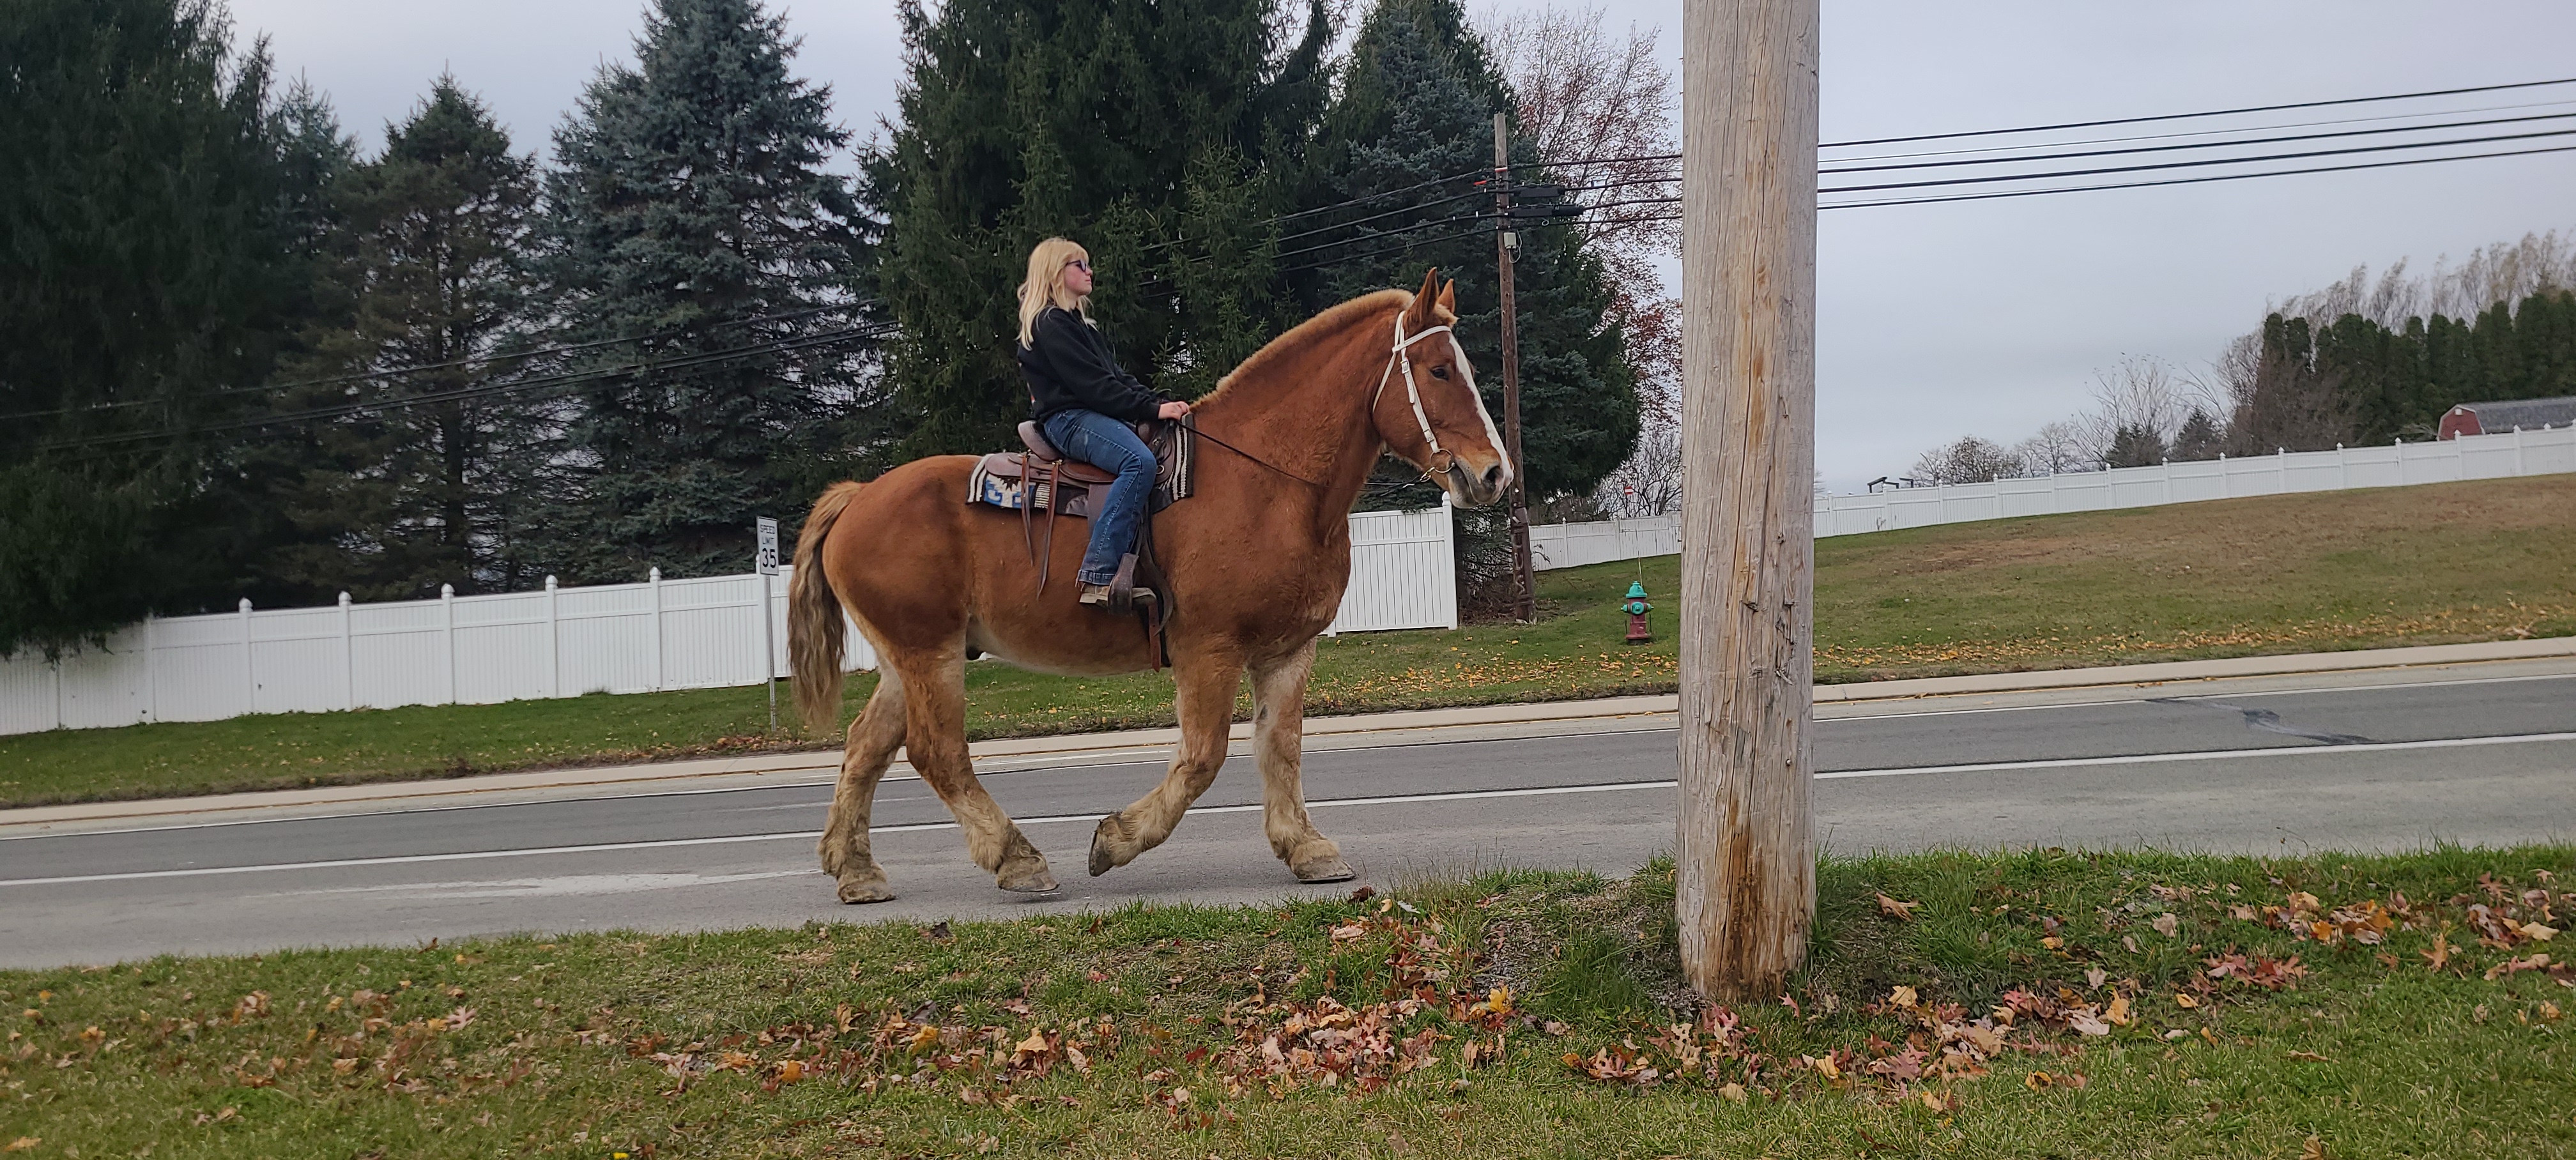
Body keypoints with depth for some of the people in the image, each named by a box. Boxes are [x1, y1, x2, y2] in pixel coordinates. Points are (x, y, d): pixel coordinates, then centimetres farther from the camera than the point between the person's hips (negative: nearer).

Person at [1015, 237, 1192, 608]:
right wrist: (1153, 409, -17)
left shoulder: (1078, 323, 26)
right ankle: (1099, 576, -38)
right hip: (1069, 420, -10)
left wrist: (1160, 402, 3)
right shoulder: (1051, 324, -6)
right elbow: (1092, 386, -15)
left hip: (1097, 416, 10)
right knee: (1140, 461, -33)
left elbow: (1118, 377, 19)